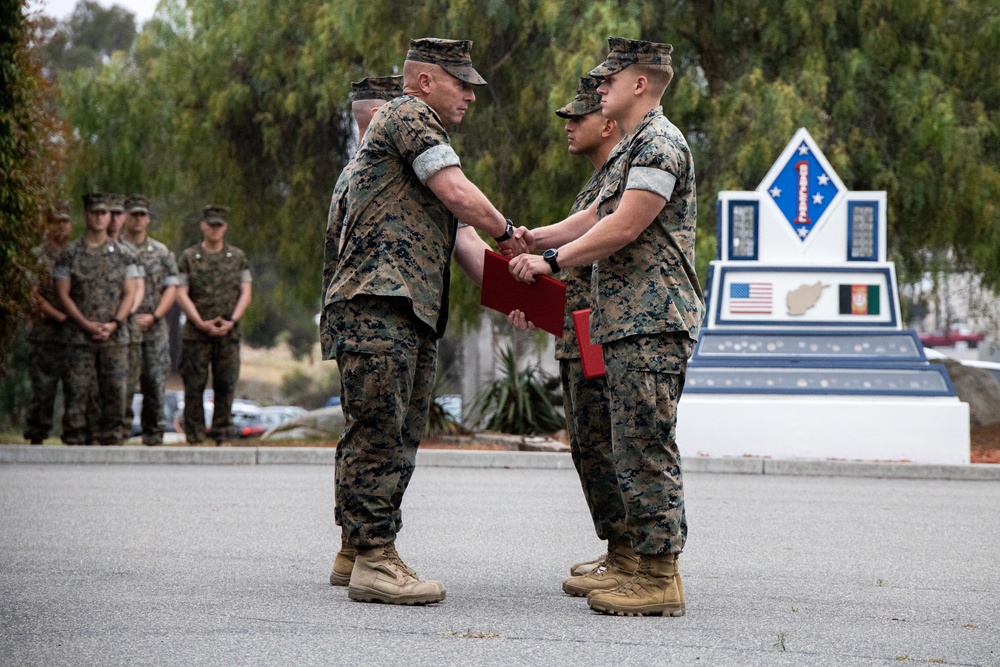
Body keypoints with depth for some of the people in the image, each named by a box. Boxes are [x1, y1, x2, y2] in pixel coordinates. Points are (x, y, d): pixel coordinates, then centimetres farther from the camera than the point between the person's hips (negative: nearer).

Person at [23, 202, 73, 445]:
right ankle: (36, 436, 3)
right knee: (43, 390, -3)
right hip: (45, 333, -5)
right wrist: (59, 316, -16)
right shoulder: (38, 257, -2)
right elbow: (33, 294, -9)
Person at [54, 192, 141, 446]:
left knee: (114, 393, 2)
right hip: (79, 337, -2)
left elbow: (130, 293, 6)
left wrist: (114, 324, -9)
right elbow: (63, 295, 0)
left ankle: (111, 442, 9)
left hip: (115, 337, 2)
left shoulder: (123, 254, 9)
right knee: (77, 392, -4)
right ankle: (75, 442, 1)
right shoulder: (70, 254, 4)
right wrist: (87, 325, -11)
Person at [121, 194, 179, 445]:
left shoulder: (162, 252, 11)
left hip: (155, 329, 2)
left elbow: (171, 288, 7)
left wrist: (153, 316, -6)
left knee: (155, 383, 1)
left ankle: (154, 434, 10)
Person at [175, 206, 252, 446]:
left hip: (229, 334, 1)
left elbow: (246, 292, 7)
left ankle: (224, 436, 7)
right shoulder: (189, 257, 5)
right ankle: (194, 438, 4)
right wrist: (201, 323, -11)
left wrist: (231, 321, -7)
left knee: (226, 386, 1)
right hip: (196, 334, -1)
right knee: (194, 386, -1)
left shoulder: (237, 257, 10)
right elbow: (181, 294, -1)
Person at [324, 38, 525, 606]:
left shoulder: (422, 133, 29)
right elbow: (458, 194, -12)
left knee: (400, 441, 9)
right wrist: (506, 232, 4)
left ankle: (373, 555, 11)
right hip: (378, 307, -10)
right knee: (378, 434, -11)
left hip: (416, 314, 10)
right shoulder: (407, 115, -3)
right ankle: (373, 562, -11)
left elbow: (451, 232, 28)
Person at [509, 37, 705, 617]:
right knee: (638, 448, 11)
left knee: (647, 448, -11)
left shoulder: (660, 145, -11)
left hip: (653, 323, -11)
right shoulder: (634, 148, 23)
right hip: (632, 323, 11)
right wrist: (531, 238, 25)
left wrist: (552, 260, -12)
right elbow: (596, 218, 29)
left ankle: (659, 578, -11)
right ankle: (649, 566, 15)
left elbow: (622, 229, -17)